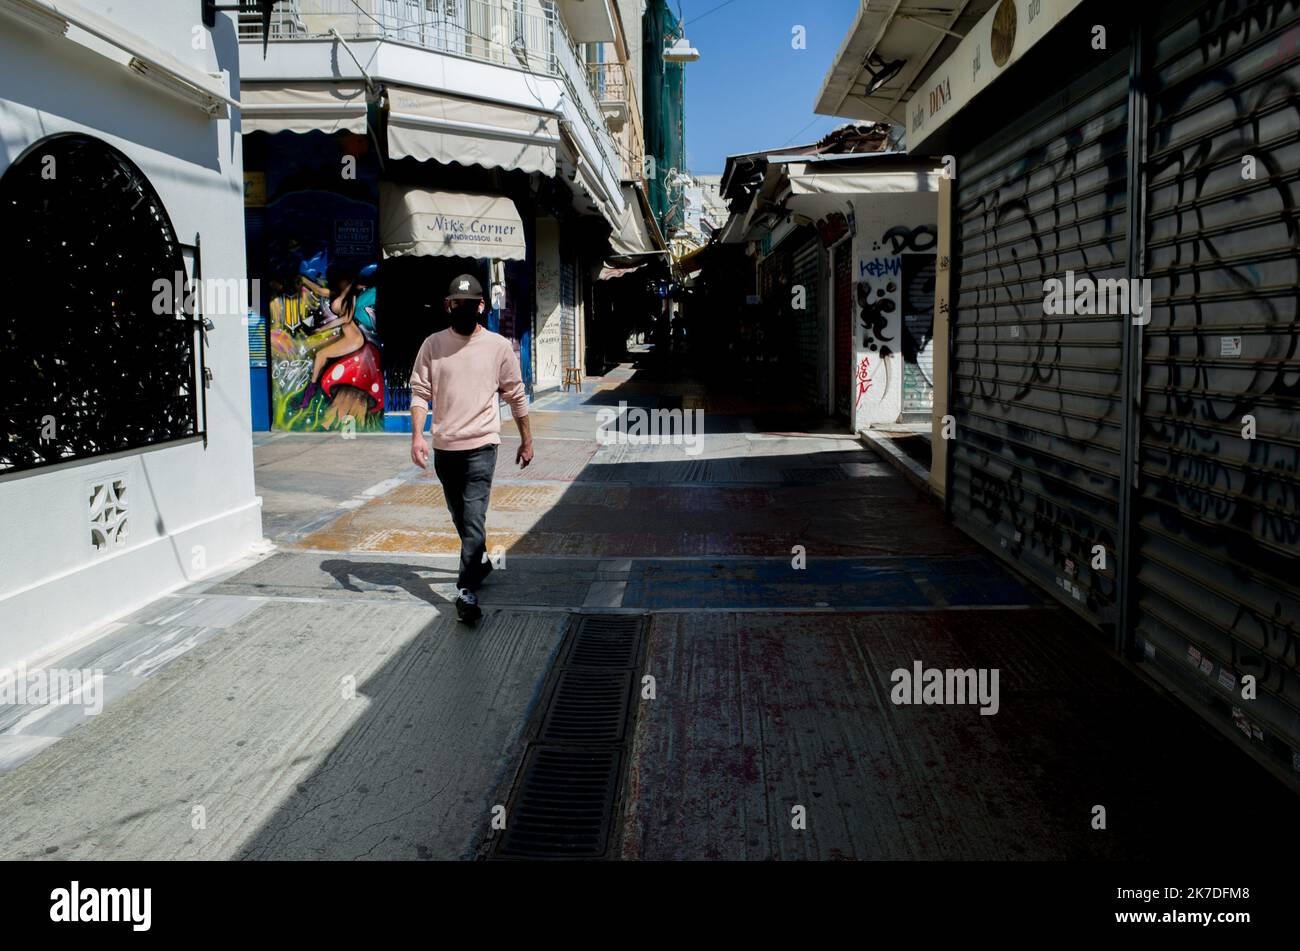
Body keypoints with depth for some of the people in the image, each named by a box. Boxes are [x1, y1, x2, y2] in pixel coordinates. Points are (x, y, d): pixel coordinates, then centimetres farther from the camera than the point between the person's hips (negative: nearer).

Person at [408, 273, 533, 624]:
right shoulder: (433, 344, 3)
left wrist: (526, 440, 9)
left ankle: (467, 589, -13)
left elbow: (516, 396, 5)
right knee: (459, 516, 18)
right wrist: (417, 437, -11)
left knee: (473, 518, -13)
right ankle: (479, 561, 41)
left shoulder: (499, 346, -2)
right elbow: (420, 392, 1)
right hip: (444, 447, 4)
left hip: (481, 445, -4)